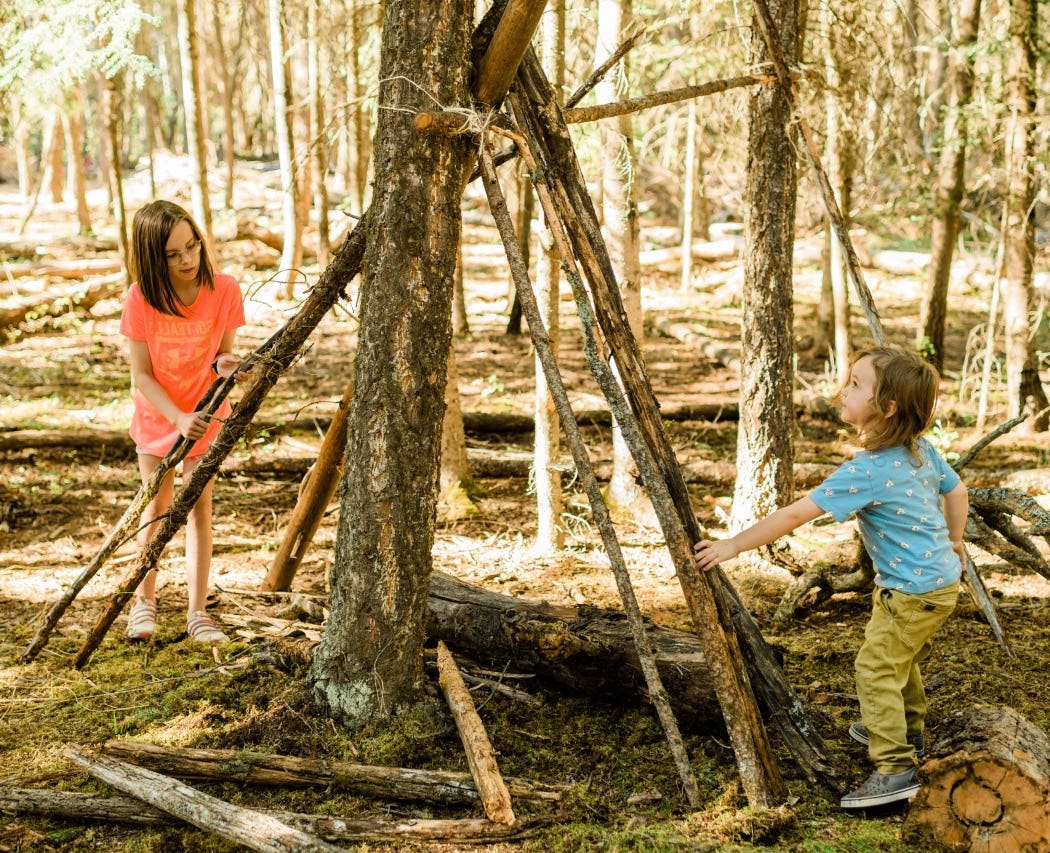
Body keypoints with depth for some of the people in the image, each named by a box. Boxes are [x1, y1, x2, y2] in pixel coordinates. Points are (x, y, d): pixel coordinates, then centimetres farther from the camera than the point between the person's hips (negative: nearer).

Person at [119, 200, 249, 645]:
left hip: (204, 413, 0)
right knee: (157, 505, 9)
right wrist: (179, 418, -28)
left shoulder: (224, 290, -19)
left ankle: (197, 611, 5)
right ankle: (144, 600, 25)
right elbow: (141, 374, -17)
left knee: (199, 507, -1)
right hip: (156, 415, 0)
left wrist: (224, 365, -31)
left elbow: (223, 354, -7)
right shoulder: (141, 297, -21)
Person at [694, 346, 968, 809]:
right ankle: (907, 729, 46)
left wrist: (733, 545, -20)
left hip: (913, 592, -9)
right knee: (900, 658, 27)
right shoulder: (922, 449, -1)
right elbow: (957, 492, 16)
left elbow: (795, 515, -25)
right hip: (942, 577, 9)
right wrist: (952, 541, 34)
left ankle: (895, 768, -6)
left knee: (876, 668, -5)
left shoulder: (867, 471, -26)